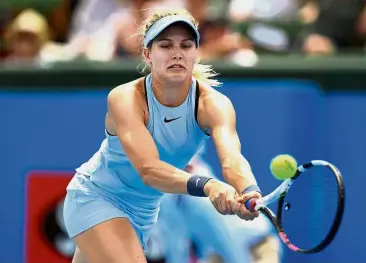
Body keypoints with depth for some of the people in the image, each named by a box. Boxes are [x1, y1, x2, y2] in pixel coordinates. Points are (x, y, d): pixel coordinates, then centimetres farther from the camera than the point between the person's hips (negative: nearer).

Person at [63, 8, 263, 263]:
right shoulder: (125, 99, -29)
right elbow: (148, 169, -44)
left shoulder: (212, 104, -21)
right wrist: (207, 186, -62)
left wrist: (250, 193, -65)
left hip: (144, 211, 4)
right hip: (95, 195, -4)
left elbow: (232, 159, -41)